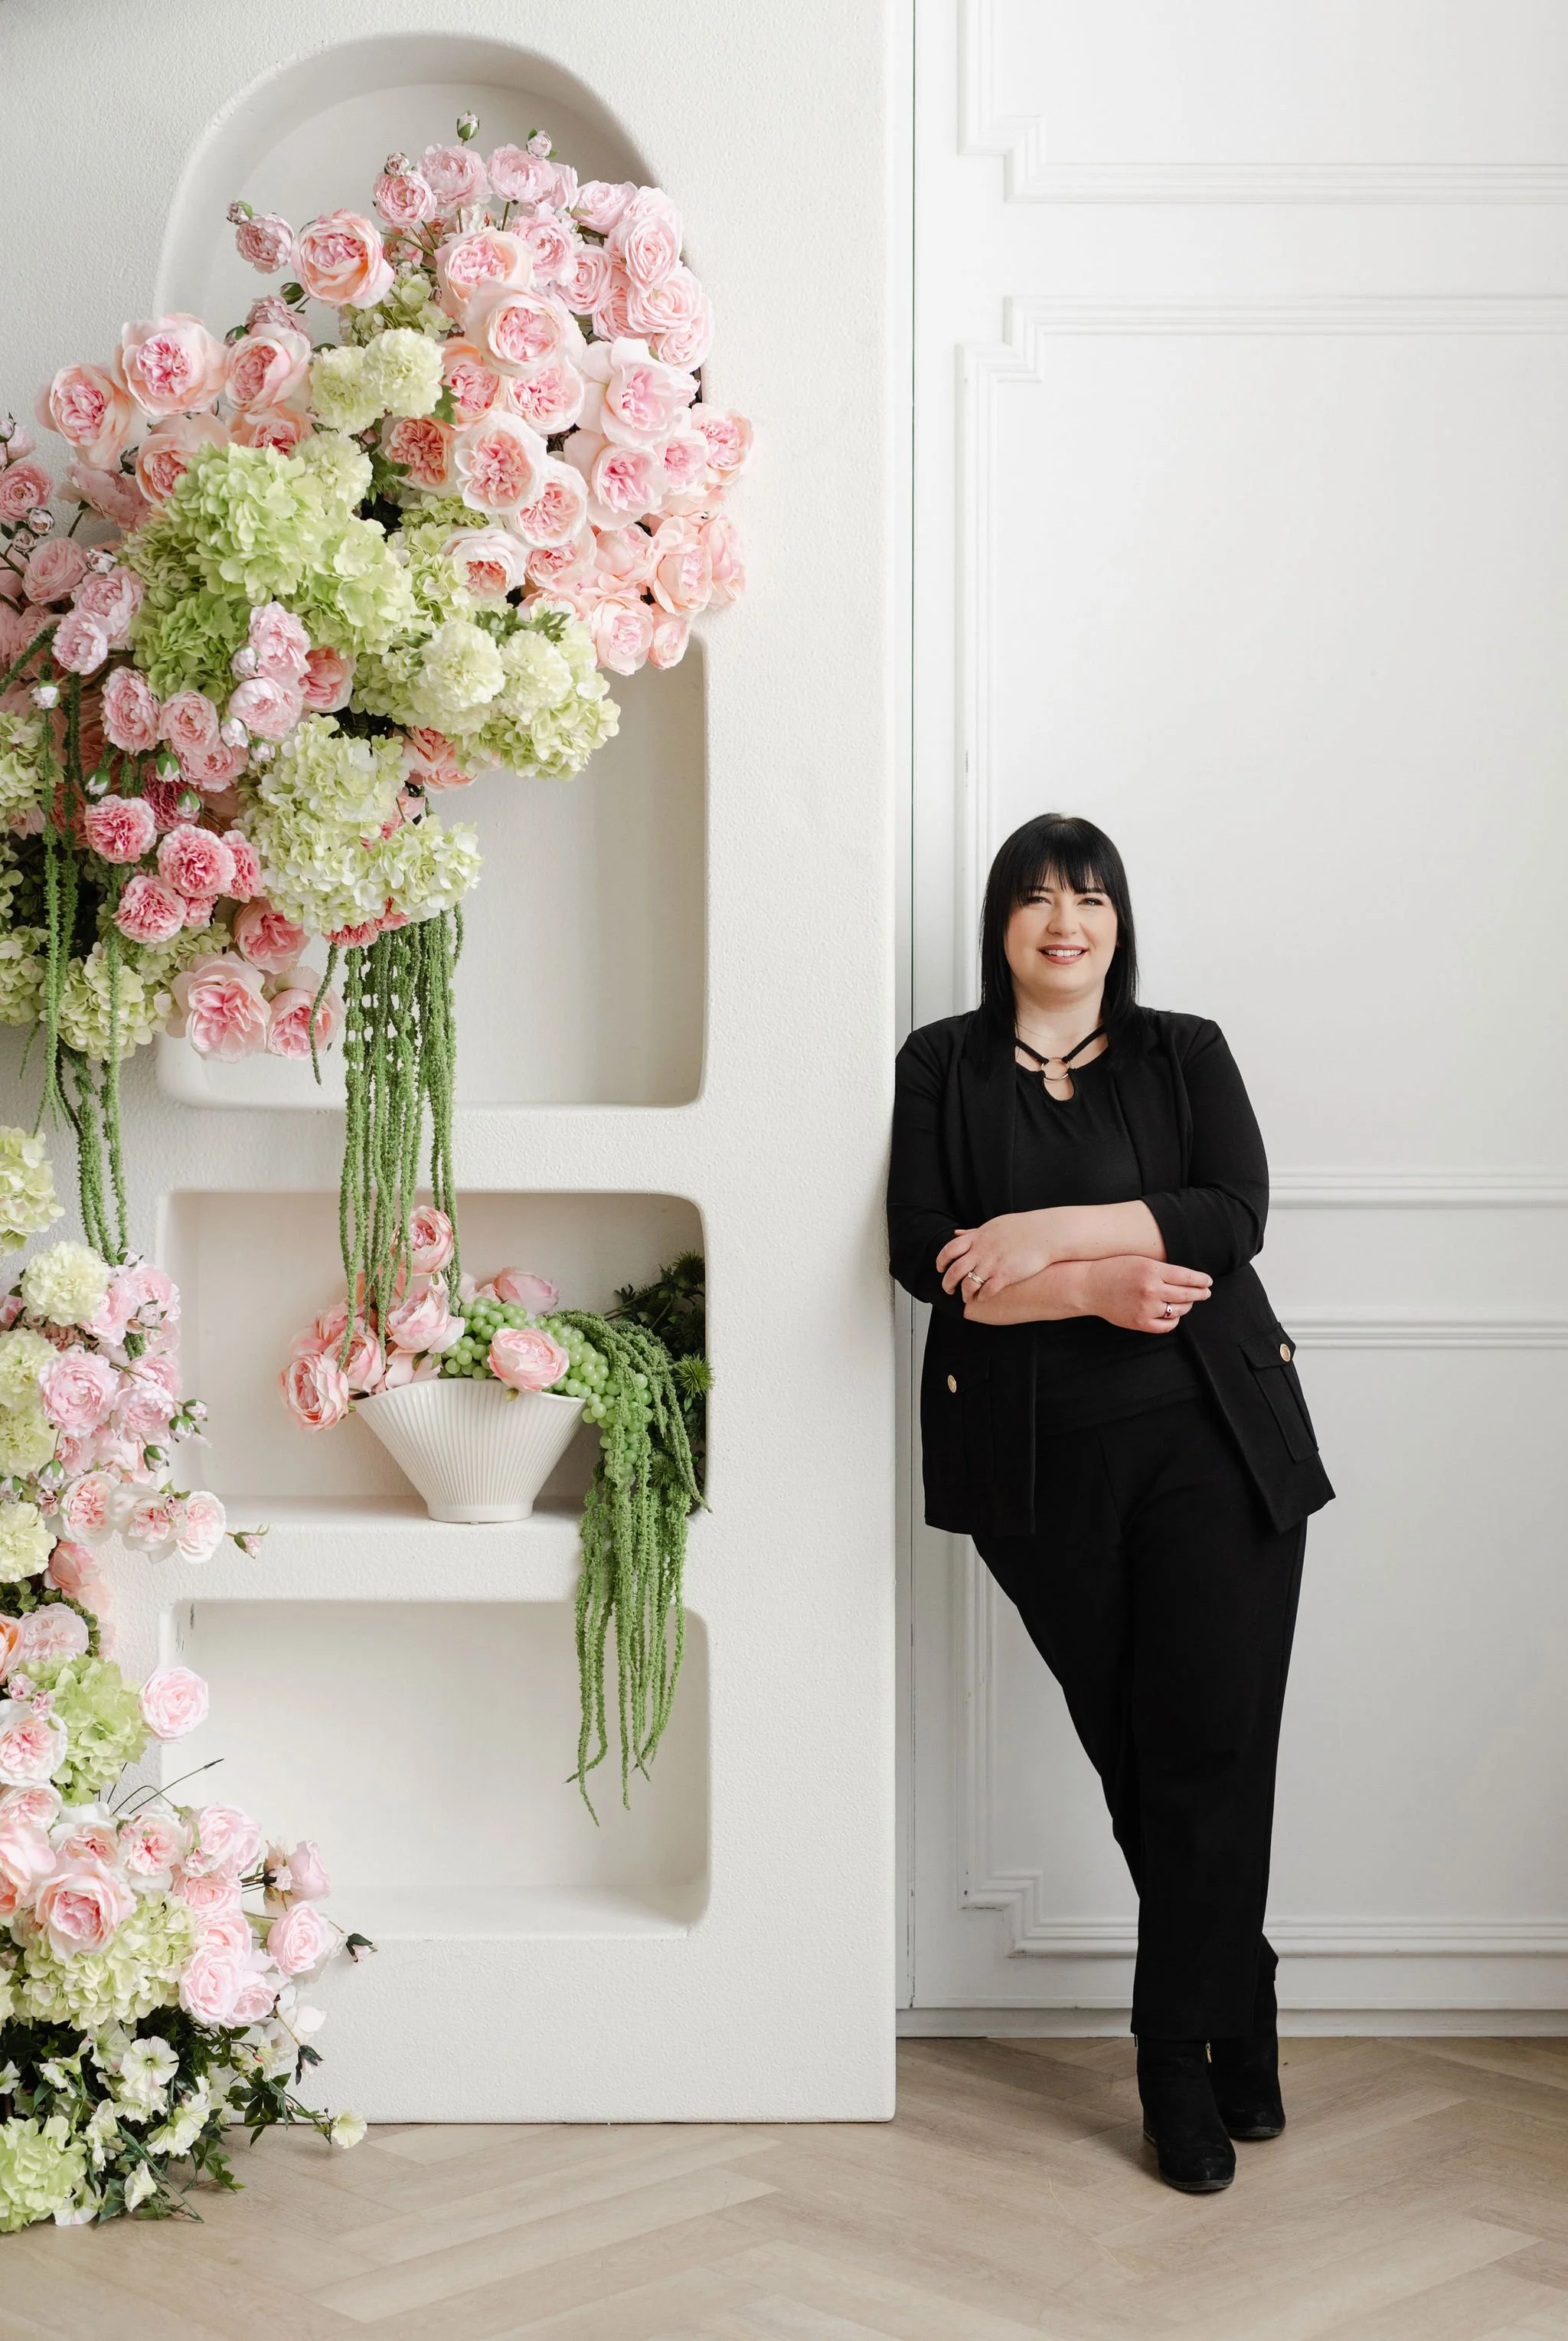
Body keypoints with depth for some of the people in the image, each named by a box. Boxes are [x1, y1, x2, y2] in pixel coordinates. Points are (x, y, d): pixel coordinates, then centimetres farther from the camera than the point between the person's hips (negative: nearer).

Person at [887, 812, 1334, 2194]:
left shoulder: (1185, 1053, 9)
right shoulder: (944, 1067, 9)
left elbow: (1235, 1212, -6)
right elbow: (926, 1258, -2)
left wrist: (1052, 1229, -14)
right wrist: (1093, 1286, -14)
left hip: (1213, 1439, 0)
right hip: (1042, 1458, 1)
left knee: (1210, 1751, -6)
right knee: (1129, 1760, 5)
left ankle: (1179, 2057, 7)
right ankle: (1240, 2021, 23)